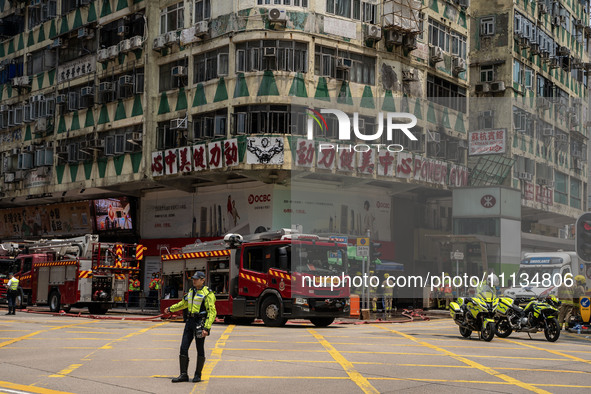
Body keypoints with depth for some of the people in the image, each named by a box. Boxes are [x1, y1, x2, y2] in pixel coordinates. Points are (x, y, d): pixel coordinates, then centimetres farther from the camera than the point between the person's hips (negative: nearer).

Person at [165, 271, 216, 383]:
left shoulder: (207, 294, -11)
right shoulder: (192, 291, 12)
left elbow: (212, 312, -16)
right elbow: (184, 303, 30)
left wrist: (207, 328, -25)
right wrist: (171, 309, 40)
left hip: (200, 323, -7)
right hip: (190, 321, 7)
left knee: (200, 349, 3)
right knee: (183, 348, 3)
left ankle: (198, 375, 15)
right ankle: (183, 375, 8)